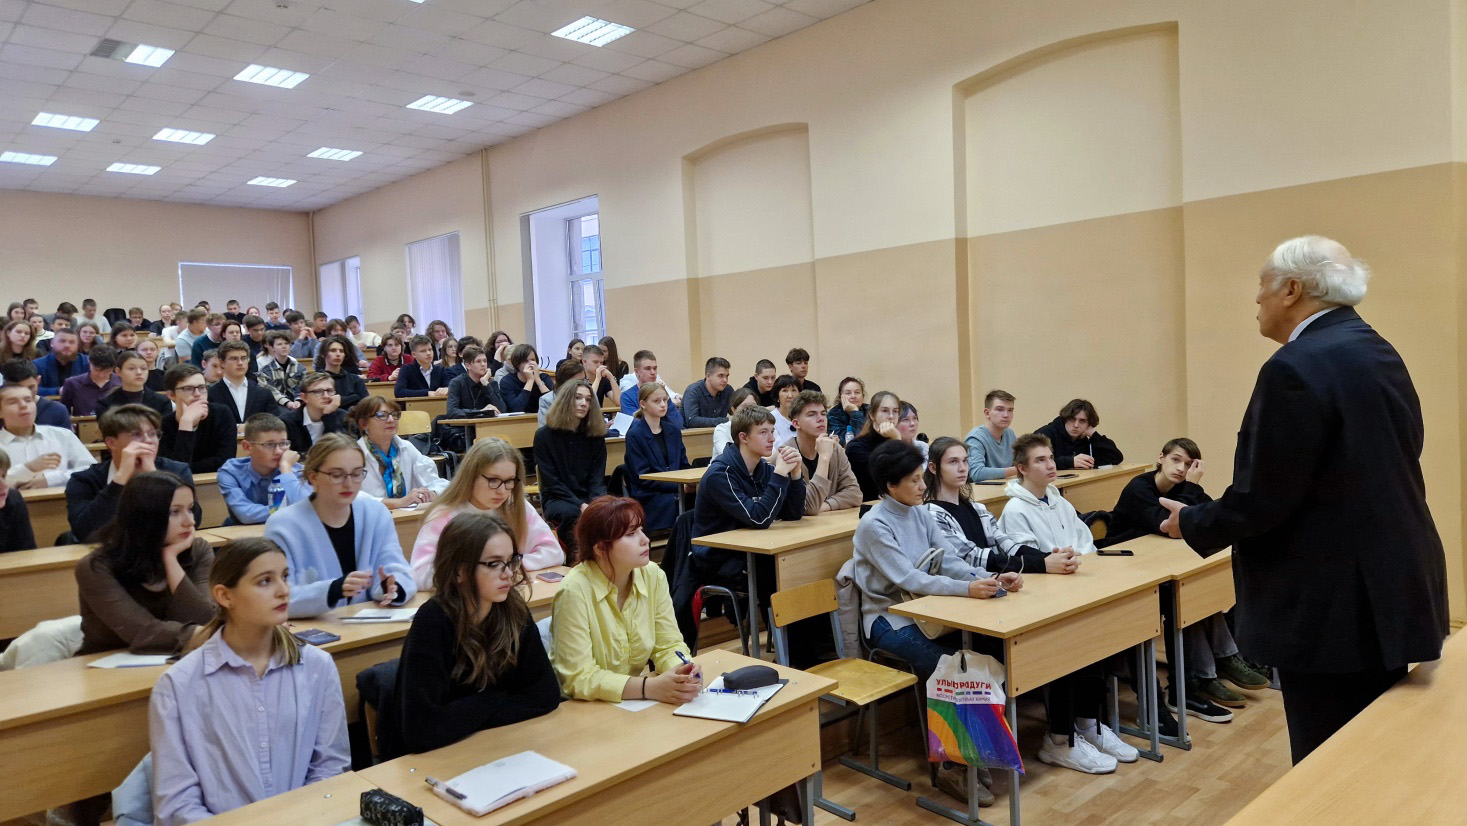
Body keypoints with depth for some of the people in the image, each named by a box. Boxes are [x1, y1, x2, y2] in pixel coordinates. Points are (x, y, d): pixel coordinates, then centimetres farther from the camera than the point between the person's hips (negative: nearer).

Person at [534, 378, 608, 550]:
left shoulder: (596, 435, 7)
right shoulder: (545, 435, -3)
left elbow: (597, 478, 2)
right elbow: (551, 481, -8)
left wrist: (596, 502, -21)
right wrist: (580, 505, -21)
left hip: (589, 497, 3)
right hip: (557, 499, -3)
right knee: (572, 513, -37)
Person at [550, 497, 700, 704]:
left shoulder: (654, 576, -3)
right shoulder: (574, 591, -19)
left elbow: (669, 645, 1)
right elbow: (579, 678, -20)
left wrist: (682, 672, -21)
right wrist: (650, 687, -28)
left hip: (637, 706, 5)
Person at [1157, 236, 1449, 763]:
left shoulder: (1296, 367, -20)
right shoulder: (1377, 352, 9)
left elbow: (1262, 498, -20)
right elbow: (1388, 467, 16)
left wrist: (1192, 522, -3)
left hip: (1332, 605, -9)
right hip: (1388, 588, 9)